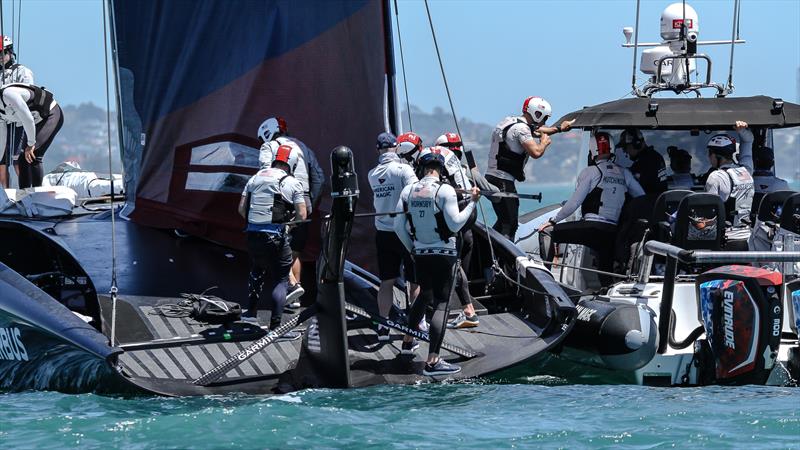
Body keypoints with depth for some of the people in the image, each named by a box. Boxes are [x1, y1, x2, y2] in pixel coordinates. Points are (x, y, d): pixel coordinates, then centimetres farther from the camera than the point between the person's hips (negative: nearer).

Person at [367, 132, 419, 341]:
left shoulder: (373, 174, 5)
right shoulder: (403, 169, -12)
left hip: (383, 234, 5)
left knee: (386, 281, 10)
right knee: (416, 281, 7)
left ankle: (383, 326, 10)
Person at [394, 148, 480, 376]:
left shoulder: (408, 191, 2)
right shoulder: (445, 191, -13)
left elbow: (399, 226, 5)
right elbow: (455, 224, -15)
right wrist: (472, 202, -6)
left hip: (420, 253, 5)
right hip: (444, 254, -5)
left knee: (425, 295, 29)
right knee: (441, 304, -6)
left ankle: (408, 340, 42)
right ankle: (432, 361, -14)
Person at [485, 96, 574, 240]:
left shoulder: (510, 121, 17)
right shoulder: (521, 128, -15)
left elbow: (536, 130, 35)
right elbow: (536, 153, -25)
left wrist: (559, 129, 43)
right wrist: (544, 142, -4)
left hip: (491, 177, 10)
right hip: (503, 181, -10)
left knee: (503, 221, 19)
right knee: (510, 223, -10)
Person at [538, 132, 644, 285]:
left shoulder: (590, 172, 0)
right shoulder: (624, 173, 13)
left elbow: (573, 204, -3)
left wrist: (553, 221, 9)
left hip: (592, 227, -5)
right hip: (613, 234, 5)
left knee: (546, 232, 2)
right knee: (606, 276, 17)